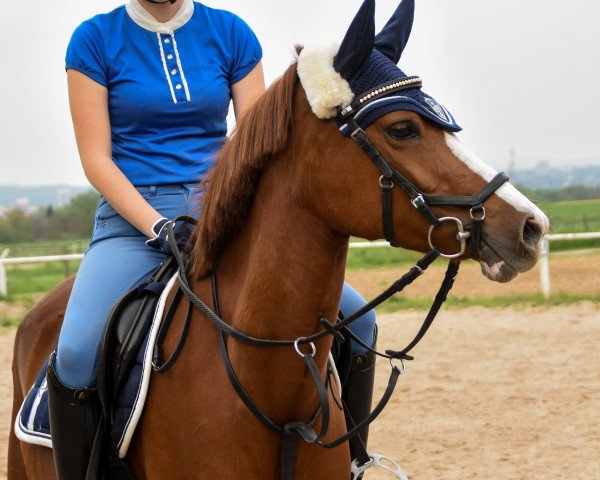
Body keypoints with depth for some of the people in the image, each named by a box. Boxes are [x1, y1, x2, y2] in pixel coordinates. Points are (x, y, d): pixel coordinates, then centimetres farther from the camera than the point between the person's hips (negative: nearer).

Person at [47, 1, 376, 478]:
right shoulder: (96, 39, 0)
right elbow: (96, 158, -4)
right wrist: (159, 227, -17)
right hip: (134, 219, -3)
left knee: (354, 317, -12)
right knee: (76, 355, -32)